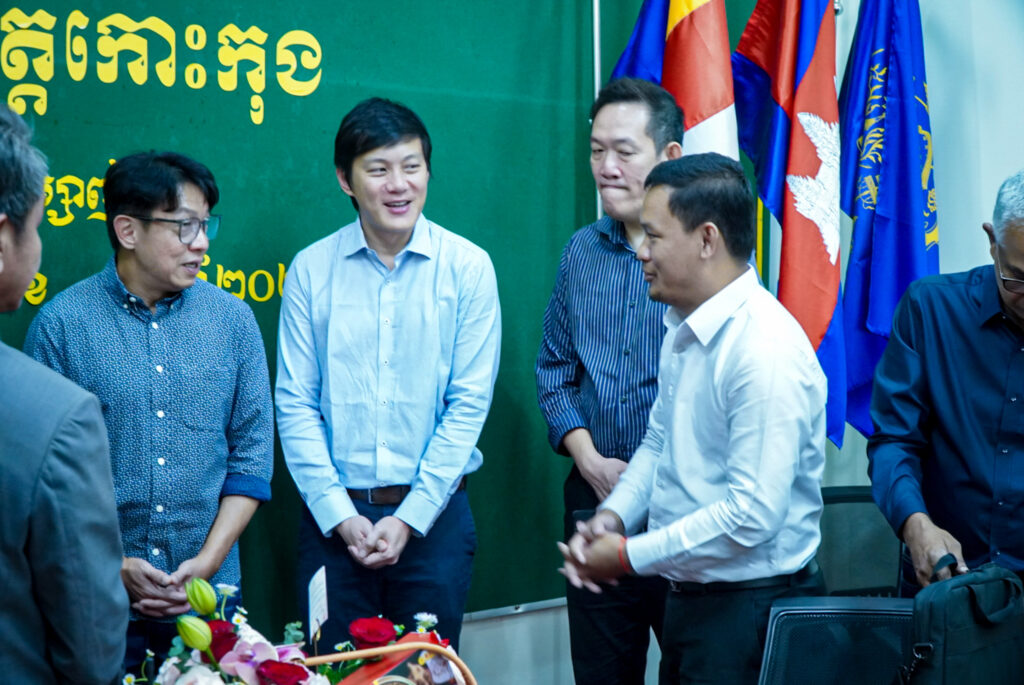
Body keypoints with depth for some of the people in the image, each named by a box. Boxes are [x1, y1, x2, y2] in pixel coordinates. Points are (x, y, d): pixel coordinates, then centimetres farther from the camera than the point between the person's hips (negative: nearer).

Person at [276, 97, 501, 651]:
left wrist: (409, 519, -10)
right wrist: (340, 516, -9)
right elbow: (295, 405, -1)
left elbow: (469, 404, -4)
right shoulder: (311, 270, 1)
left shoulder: (467, 268, -2)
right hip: (334, 516, 1)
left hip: (433, 515, -1)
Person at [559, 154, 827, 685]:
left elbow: (753, 514, -26)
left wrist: (629, 555, -18)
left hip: (750, 608, -9)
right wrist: (612, 516, 1)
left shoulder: (766, 351, -23)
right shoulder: (684, 330, 8)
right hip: (686, 599, 9)